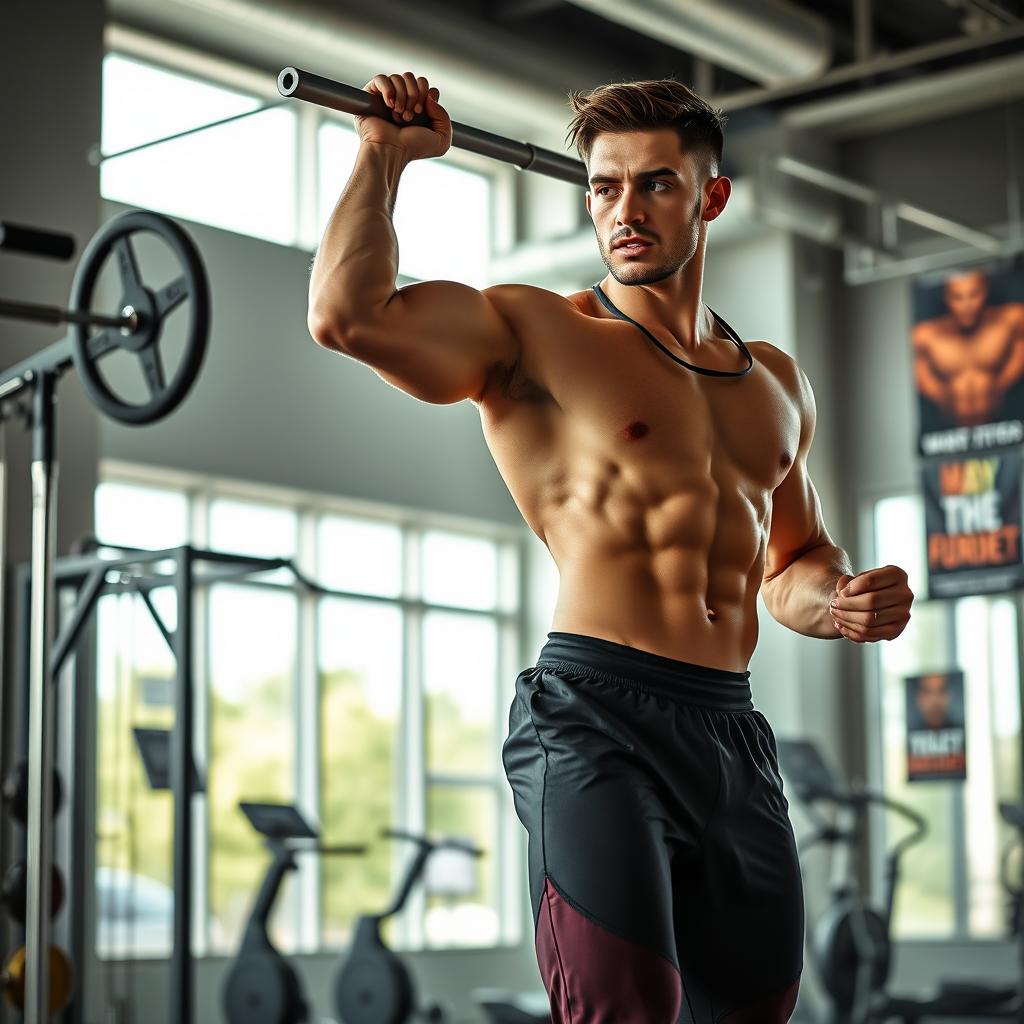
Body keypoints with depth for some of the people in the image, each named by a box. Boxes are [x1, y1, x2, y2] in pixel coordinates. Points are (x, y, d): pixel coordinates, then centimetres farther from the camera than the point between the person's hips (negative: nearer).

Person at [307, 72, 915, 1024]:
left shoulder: (775, 380, 20)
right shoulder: (535, 334, 1)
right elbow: (347, 314, -15)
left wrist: (841, 600, 8)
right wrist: (384, 153, -4)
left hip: (733, 733, 6)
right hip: (595, 717, -6)